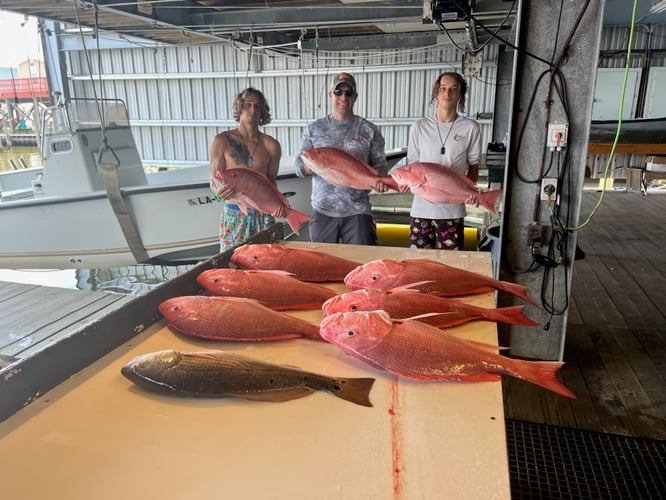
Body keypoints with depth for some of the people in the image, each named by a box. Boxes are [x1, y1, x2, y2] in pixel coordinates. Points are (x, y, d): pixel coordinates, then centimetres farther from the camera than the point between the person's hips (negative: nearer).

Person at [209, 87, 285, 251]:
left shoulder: (271, 145, 3)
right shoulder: (222, 141, -1)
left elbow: (271, 182, 10)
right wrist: (222, 190, -22)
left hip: (263, 213, 2)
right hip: (233, 214, -1)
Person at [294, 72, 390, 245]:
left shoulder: (369, 130, 4)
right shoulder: (314, 129, 7)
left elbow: (380, 165, 5)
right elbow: (298, 166, 5)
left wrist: (380, 180, -18)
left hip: (357, 212, -1)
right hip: (322, 210, 1)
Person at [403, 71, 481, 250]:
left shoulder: (470, 128, 1)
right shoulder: (420, 127, 4)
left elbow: (473, 165, 9)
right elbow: (412, 164, 9)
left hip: (452, 209, -1)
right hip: (422, 207, 1)